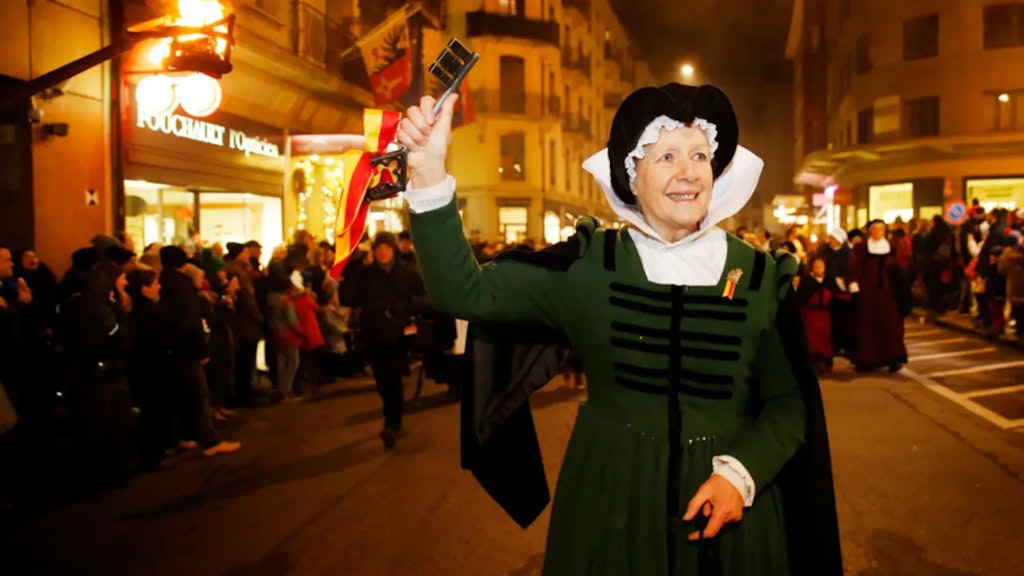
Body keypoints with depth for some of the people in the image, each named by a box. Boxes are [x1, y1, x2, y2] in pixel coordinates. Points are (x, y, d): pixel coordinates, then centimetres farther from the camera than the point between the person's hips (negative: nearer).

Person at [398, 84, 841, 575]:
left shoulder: (760, 276, -3)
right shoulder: (587, 265, -7)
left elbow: (789, 403, 0)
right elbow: (465, 293, -15)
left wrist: (740, 474, -17)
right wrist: (428, 174, -26)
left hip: (727, 505, 1)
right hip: (609, 505, 0)